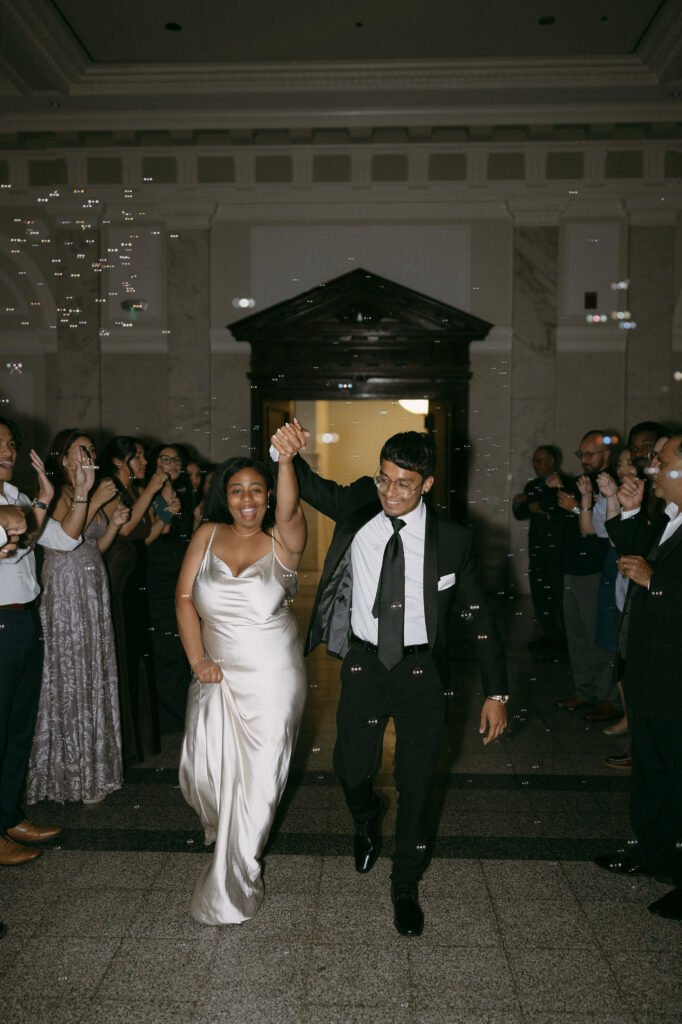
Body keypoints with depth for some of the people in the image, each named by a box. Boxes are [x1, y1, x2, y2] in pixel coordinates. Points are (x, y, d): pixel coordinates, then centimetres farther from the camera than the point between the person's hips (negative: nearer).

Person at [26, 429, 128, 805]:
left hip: (93, 587, 8)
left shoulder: (90, 492, 14)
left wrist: (114, 523, 2)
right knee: (68, 675, -2)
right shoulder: (59, 493, -10)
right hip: (65, 588, -8)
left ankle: (93, 759, 23)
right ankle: (69, 769, 9)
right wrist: (92, 501, -24)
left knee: (94, 672, 12)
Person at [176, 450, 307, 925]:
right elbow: (185, 598, 1)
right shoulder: (208, 535, 0)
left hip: (272, 676, -3)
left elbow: (289, 511, -33)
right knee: (205, 767, 5)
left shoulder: (281, 542, -10)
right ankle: (222, 828, 43)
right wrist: (198, 659, -7)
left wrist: (286, 457, -50)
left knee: (257, 774, 3)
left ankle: (235, 877, 24)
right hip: (218, 672, 3)